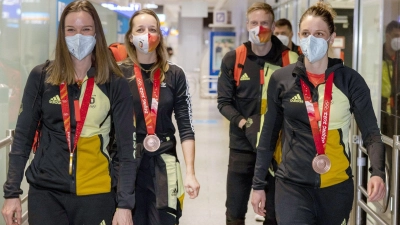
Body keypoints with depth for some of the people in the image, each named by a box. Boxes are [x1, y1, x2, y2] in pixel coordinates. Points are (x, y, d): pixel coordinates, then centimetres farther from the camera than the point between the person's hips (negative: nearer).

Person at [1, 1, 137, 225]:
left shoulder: (115, 84, -3)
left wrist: (125, 203, -9)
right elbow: (23, 137, 4)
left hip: (96, 193, -1)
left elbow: (126, 146, -4)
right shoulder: (41, 77, 0)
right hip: (46, 191, 1)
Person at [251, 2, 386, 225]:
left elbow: (371, 133, -6)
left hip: (337, 186, 1)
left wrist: (378, 173, -24)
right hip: (293, 184, -1)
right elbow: (269, 135, 7)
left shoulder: (350, 80, -3)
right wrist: (259, 184, 7)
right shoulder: (281, 79, -1)